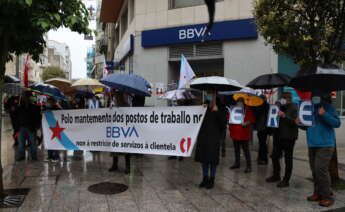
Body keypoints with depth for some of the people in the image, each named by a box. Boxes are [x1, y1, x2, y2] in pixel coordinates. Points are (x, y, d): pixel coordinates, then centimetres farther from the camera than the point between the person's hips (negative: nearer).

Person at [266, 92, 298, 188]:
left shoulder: (293, 107, -7)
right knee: (274, 156, 12)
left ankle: (286, 180, 10)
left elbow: (294, 121, -18)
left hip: (289, 137, -7)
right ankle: (276, 175, 29)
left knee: (288, 159, 2)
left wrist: (285, 116, -29)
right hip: (278, 135, 7)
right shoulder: (280, 106, 13)